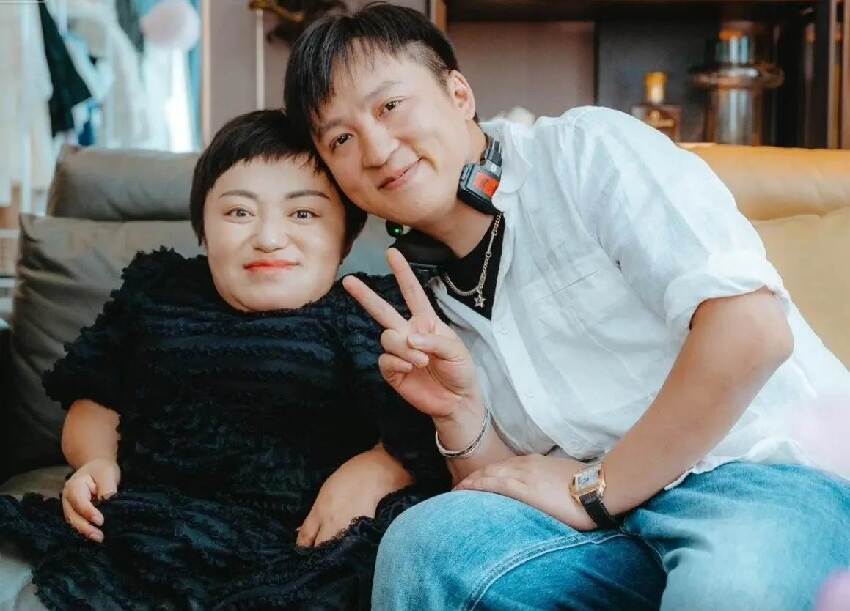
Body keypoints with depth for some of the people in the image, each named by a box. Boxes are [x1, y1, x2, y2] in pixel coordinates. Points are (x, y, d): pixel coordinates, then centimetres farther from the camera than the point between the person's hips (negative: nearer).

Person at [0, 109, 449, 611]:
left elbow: (427, 435, -1)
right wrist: (96, 461, 2)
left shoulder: (372, 313, 6)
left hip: (302, 544, -2)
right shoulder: (157, 292, 18)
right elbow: (96, 403, 22)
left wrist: (377, 469, -20)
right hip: (150, 526, 3)